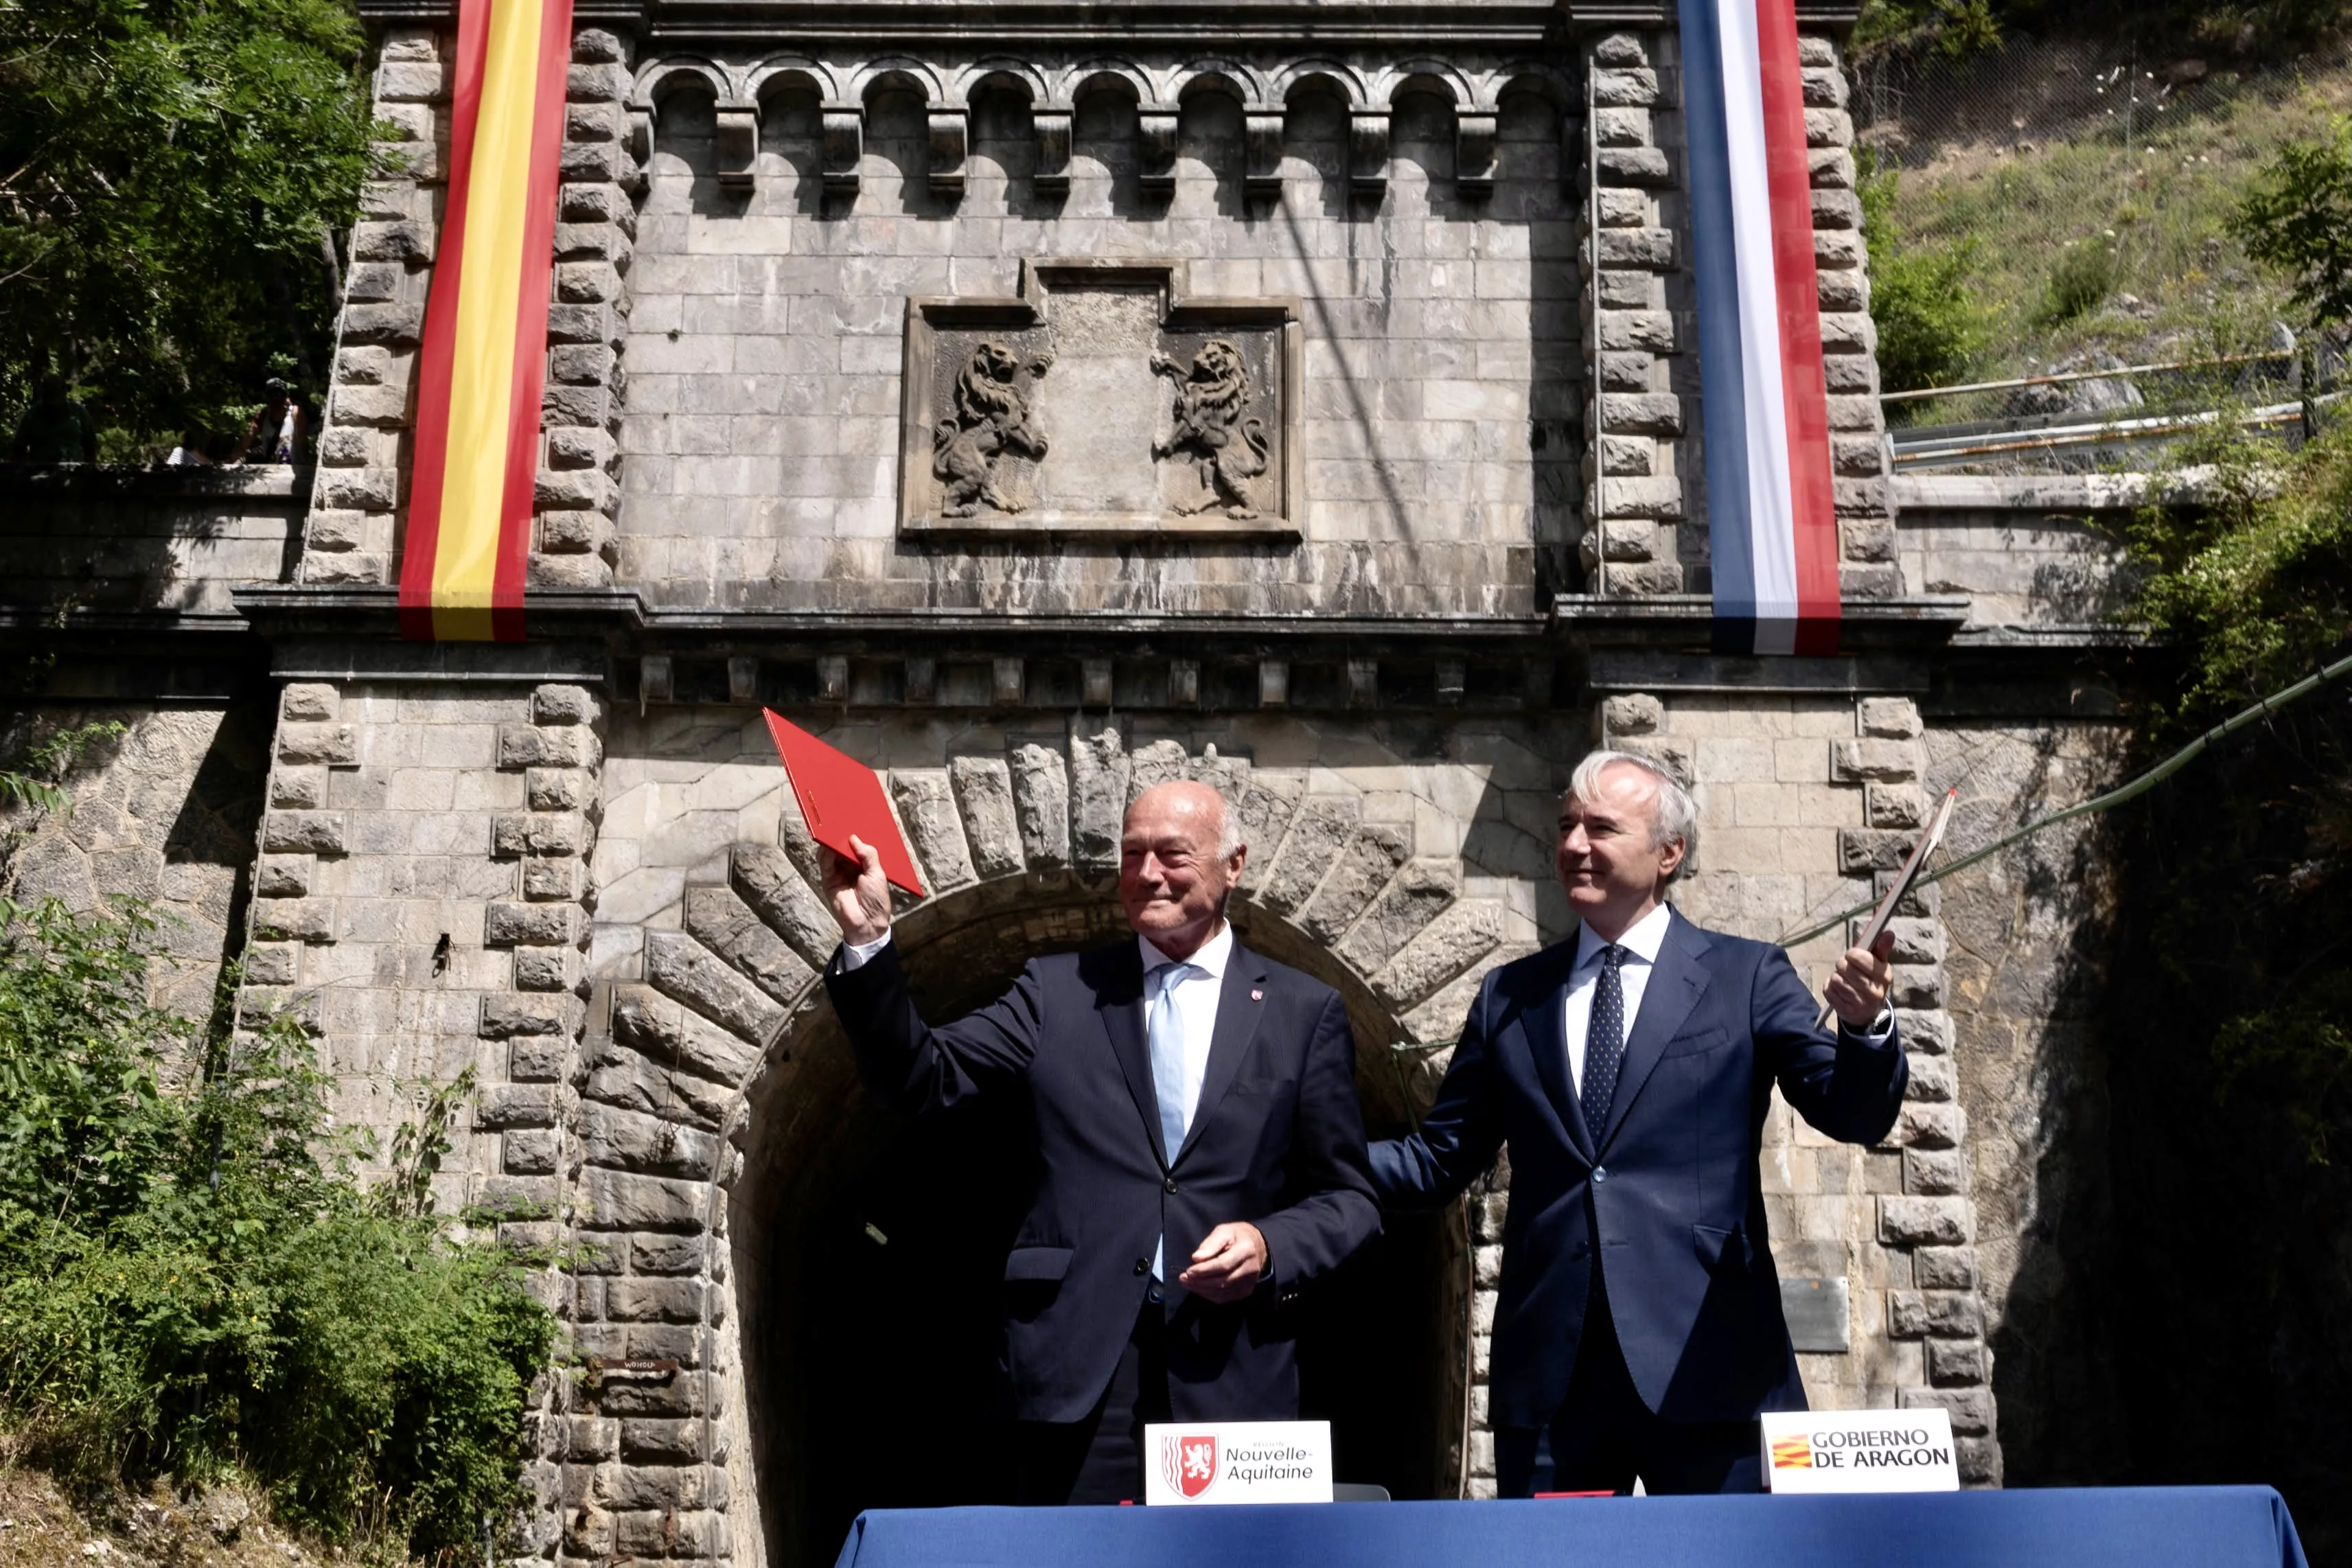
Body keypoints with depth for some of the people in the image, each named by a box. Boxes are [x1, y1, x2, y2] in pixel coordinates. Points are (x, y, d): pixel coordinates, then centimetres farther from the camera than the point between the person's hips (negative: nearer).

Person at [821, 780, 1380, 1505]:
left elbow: (1348, 1196, 8)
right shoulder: (1057, 991, 9)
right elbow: (922, 1076, 2)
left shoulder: (1305, 1011, 7)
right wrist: (867, 937, -9)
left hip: (1233, 1381, 0)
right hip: (1078, 1373, 0)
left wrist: (1269, 1247, -11)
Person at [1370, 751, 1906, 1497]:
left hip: (1706, 1367, -2)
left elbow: (1853, 1114, -4)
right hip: (1548, 1372, 3)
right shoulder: (1509, 995, 11)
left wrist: (1864, 1027, -25)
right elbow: (1439, 1159, 11)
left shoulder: (1747, 976, 4)